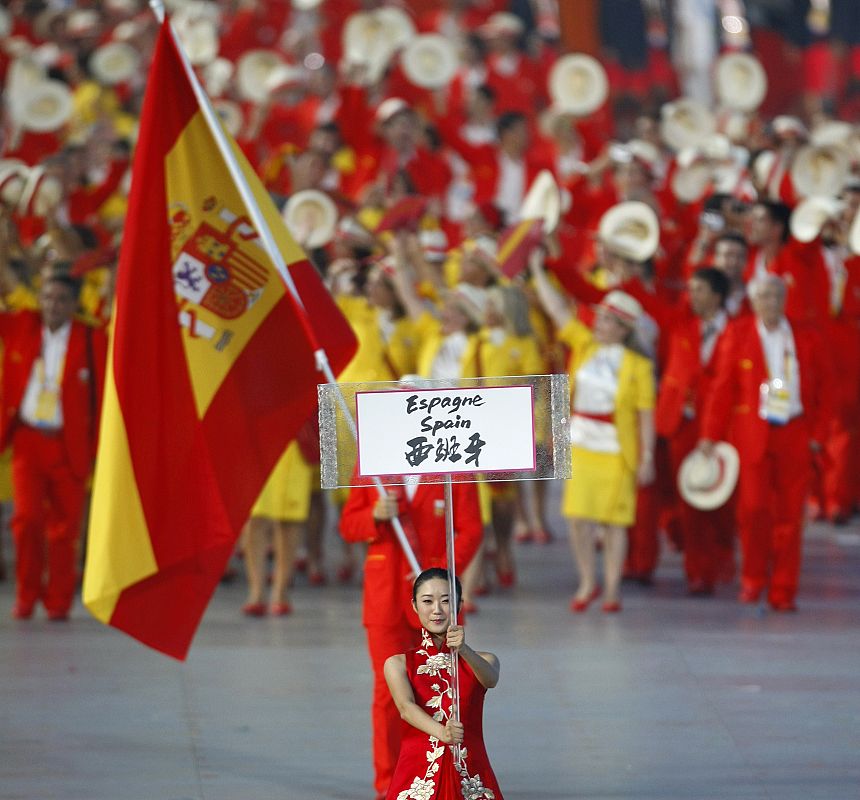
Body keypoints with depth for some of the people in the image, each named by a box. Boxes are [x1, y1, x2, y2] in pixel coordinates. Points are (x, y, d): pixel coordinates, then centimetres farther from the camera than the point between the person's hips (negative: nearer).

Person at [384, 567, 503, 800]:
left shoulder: (481, 661, 9)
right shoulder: (398, 664, 6)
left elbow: (490, 679, -15)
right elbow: (406, 707, -13)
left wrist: (464, 651, -36)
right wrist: (441, 732, -33)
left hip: (470, 778, 1)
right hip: (418, 777, -1)